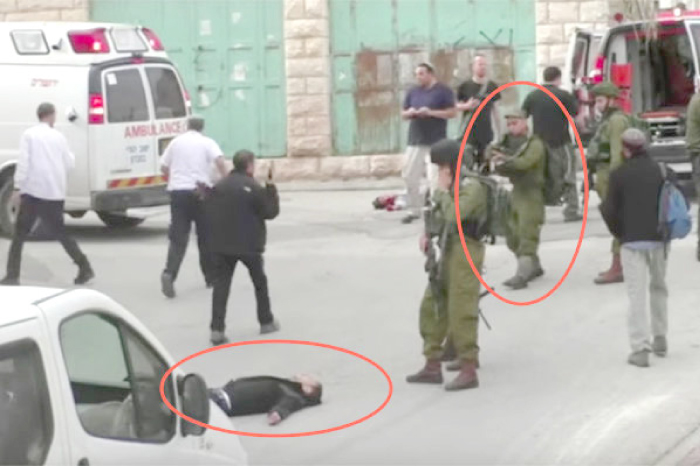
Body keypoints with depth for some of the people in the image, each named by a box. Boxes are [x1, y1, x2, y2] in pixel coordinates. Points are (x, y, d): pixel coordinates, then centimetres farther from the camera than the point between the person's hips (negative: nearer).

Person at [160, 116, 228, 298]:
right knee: (205, 235, 12)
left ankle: (169, 273, -25)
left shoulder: (176, 142, 12)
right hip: (200, 191, -2)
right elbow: (220, 161, -14)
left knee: (178, 237, -3)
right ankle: (211, 277, 21)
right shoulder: (207, 143, 3)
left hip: (177, 191, 2)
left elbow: (164, 167, 18)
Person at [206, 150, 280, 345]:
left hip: (222, 245, 3)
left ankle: (217, 329, -13)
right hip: (249, 244, -3)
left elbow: (210, 213, 8)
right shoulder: (254, 188, -12)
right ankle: (266, 322, 29)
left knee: (221, 285, -1)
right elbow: (270, 212, -6)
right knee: (260, 282, 18)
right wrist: (271, 189, 2)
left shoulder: (218, 187, 4)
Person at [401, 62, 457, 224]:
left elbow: (452, 112, -7)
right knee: (409, 176, 4)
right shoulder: (413, 92, 13)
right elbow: (403, 114, 17)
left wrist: (431, 112, -17)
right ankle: (413, 210, 15)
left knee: (435, 178, -11)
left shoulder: (443, 91, -2)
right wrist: (410, 113, -7)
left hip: (436, 142, -6)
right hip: (415, 141, 6)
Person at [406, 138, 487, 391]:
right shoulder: (456, 185, 13)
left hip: (466, 252, -10)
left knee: (461, 313, -9)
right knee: (431, 307, 12)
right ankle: (433, 366, 20)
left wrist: (442, 190, -12)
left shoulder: (473, 187, -15)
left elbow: (453, 214, -26)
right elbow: (442, 216, 22)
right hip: (448, 251, 10)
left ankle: (469, 372, -4)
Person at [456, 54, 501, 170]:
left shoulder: (492, 86, 8)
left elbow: (494, 108, 16)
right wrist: (467, 106, -17)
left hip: (486, 132, 3)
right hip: (469, 132, -3)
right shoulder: (465, 86, -1)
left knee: (485, 165, 2)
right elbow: (456, 106, 5)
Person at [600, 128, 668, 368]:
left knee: (636, 294, -3)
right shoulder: (659, 170, 1)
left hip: (632, 241, -3)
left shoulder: (619, 175, -6)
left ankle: (639, 348, -10)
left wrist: (619, 233, 11)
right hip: (658, 239, 3)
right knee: (658, 288, 21)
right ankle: (660, 339, 26)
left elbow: (610, 211, -6)